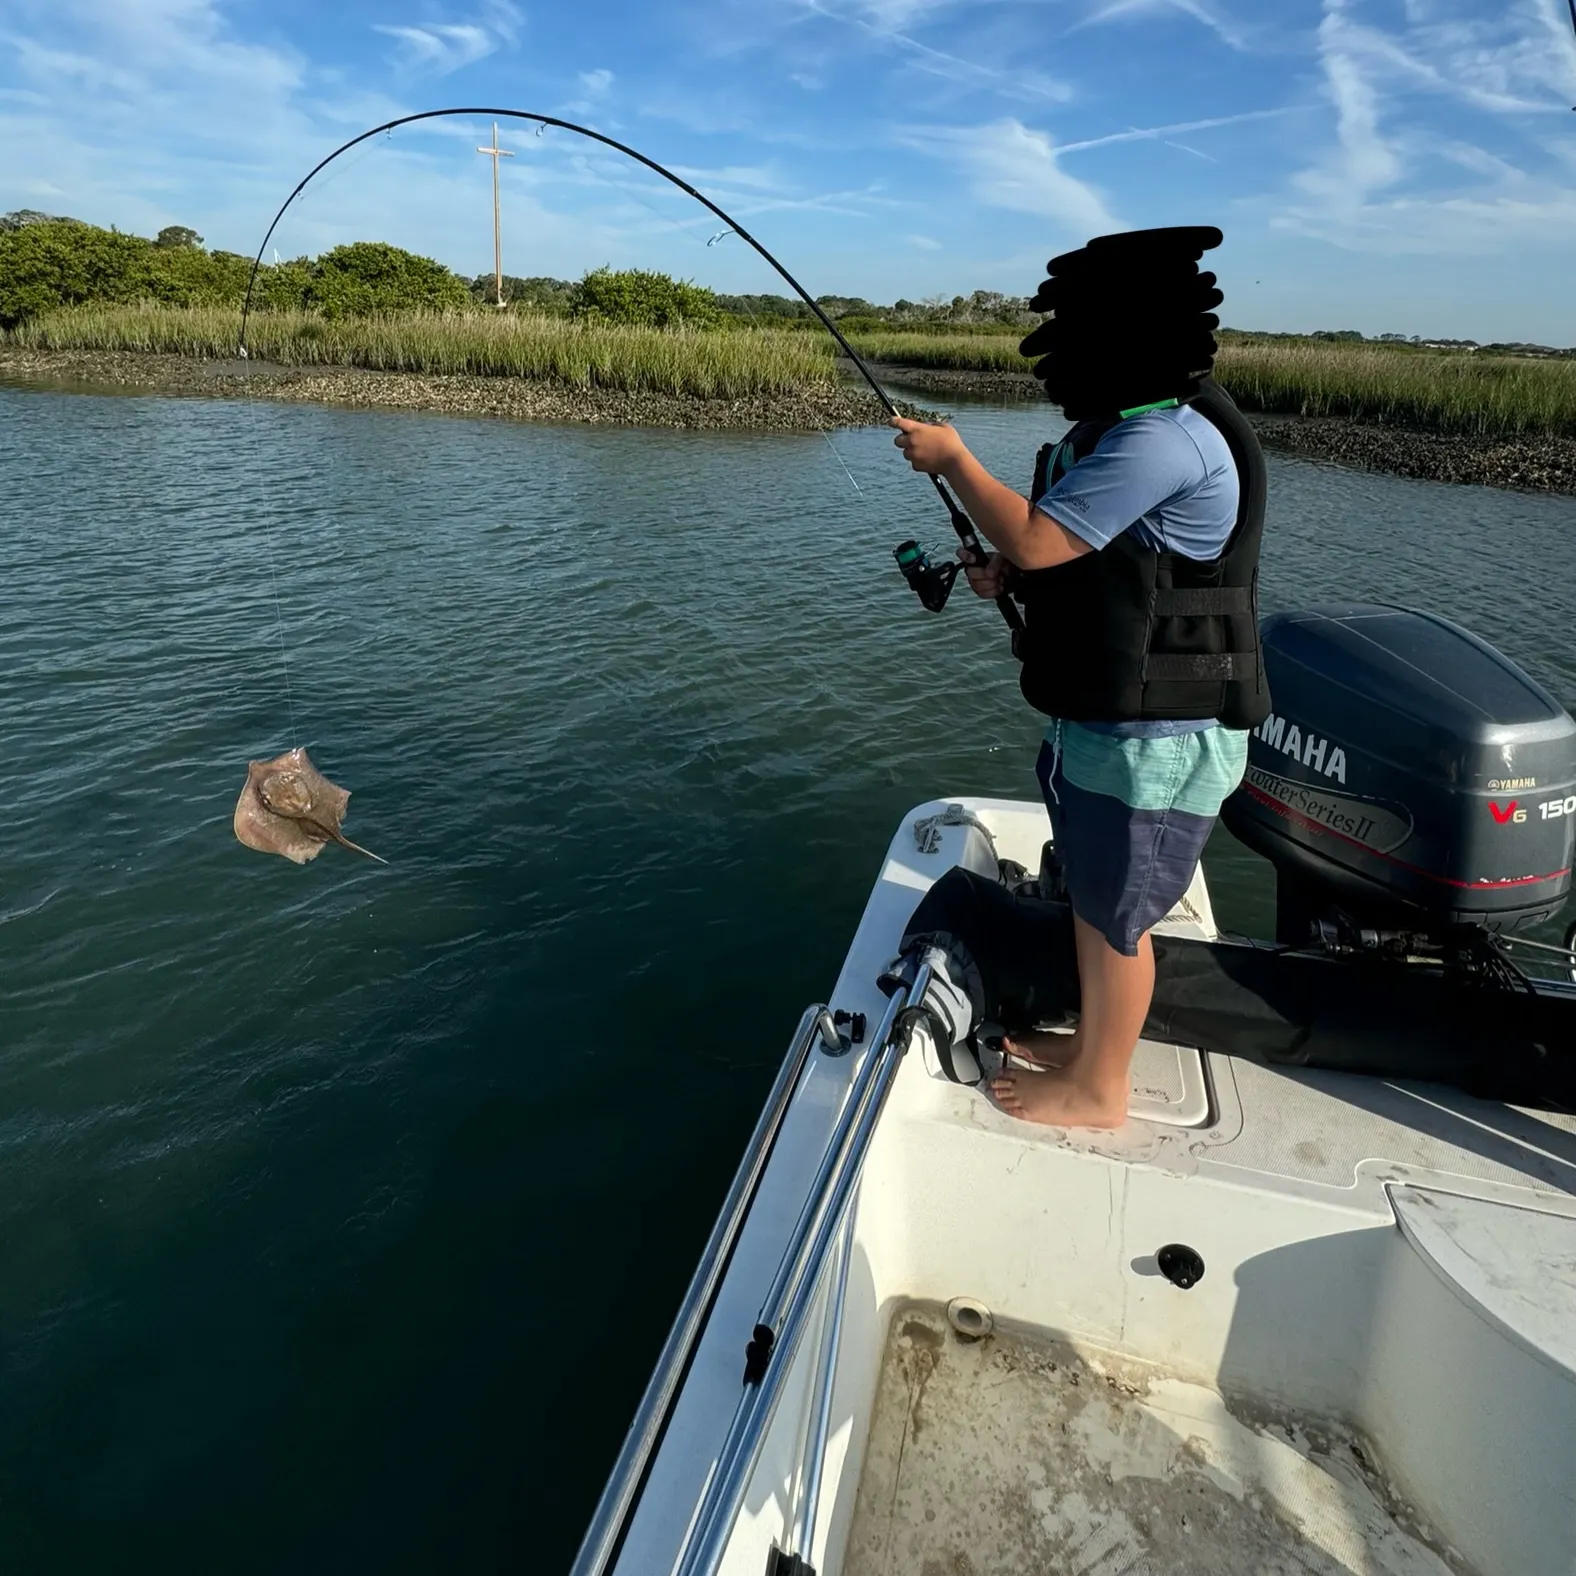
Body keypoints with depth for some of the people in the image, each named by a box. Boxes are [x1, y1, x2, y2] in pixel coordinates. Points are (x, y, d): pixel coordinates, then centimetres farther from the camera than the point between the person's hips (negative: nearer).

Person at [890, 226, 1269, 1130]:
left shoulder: (1167, 438, -23)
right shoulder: (1143, 424, 11)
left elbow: (1034, 539, -25)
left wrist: (953, 460, -9)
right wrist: (1013, 575, 4)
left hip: (1153, 738, -10)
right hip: (1110, 719, 10)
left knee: (1114, 915, 5)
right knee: (1097, 900, 21)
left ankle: (1098, 1091, 25)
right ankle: (1095, 1042, 41)